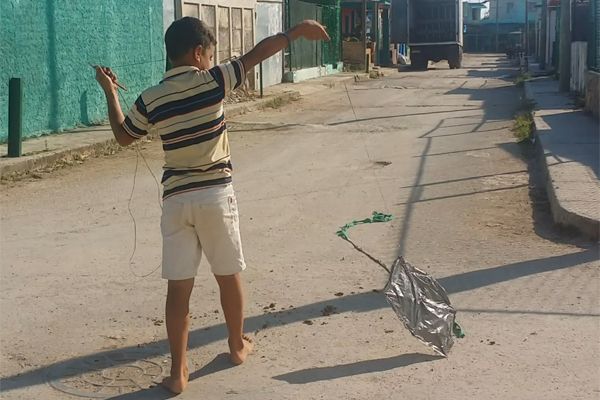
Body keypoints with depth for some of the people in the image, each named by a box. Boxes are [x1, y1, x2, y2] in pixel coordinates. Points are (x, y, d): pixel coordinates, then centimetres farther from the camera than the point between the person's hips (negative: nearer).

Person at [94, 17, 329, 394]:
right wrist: (296, 31, 3)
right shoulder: (212, 81, -8)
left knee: (179, 286, 4)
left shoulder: (150, 99, 2)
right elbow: (257, 54, -6)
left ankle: (178, 371, 5)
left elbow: (123, 136, 16)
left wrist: (110, 92, 26)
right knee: (229, 274, 17)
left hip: (175, 199, 2)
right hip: (215, 194, -2)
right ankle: (238, 344, 35)